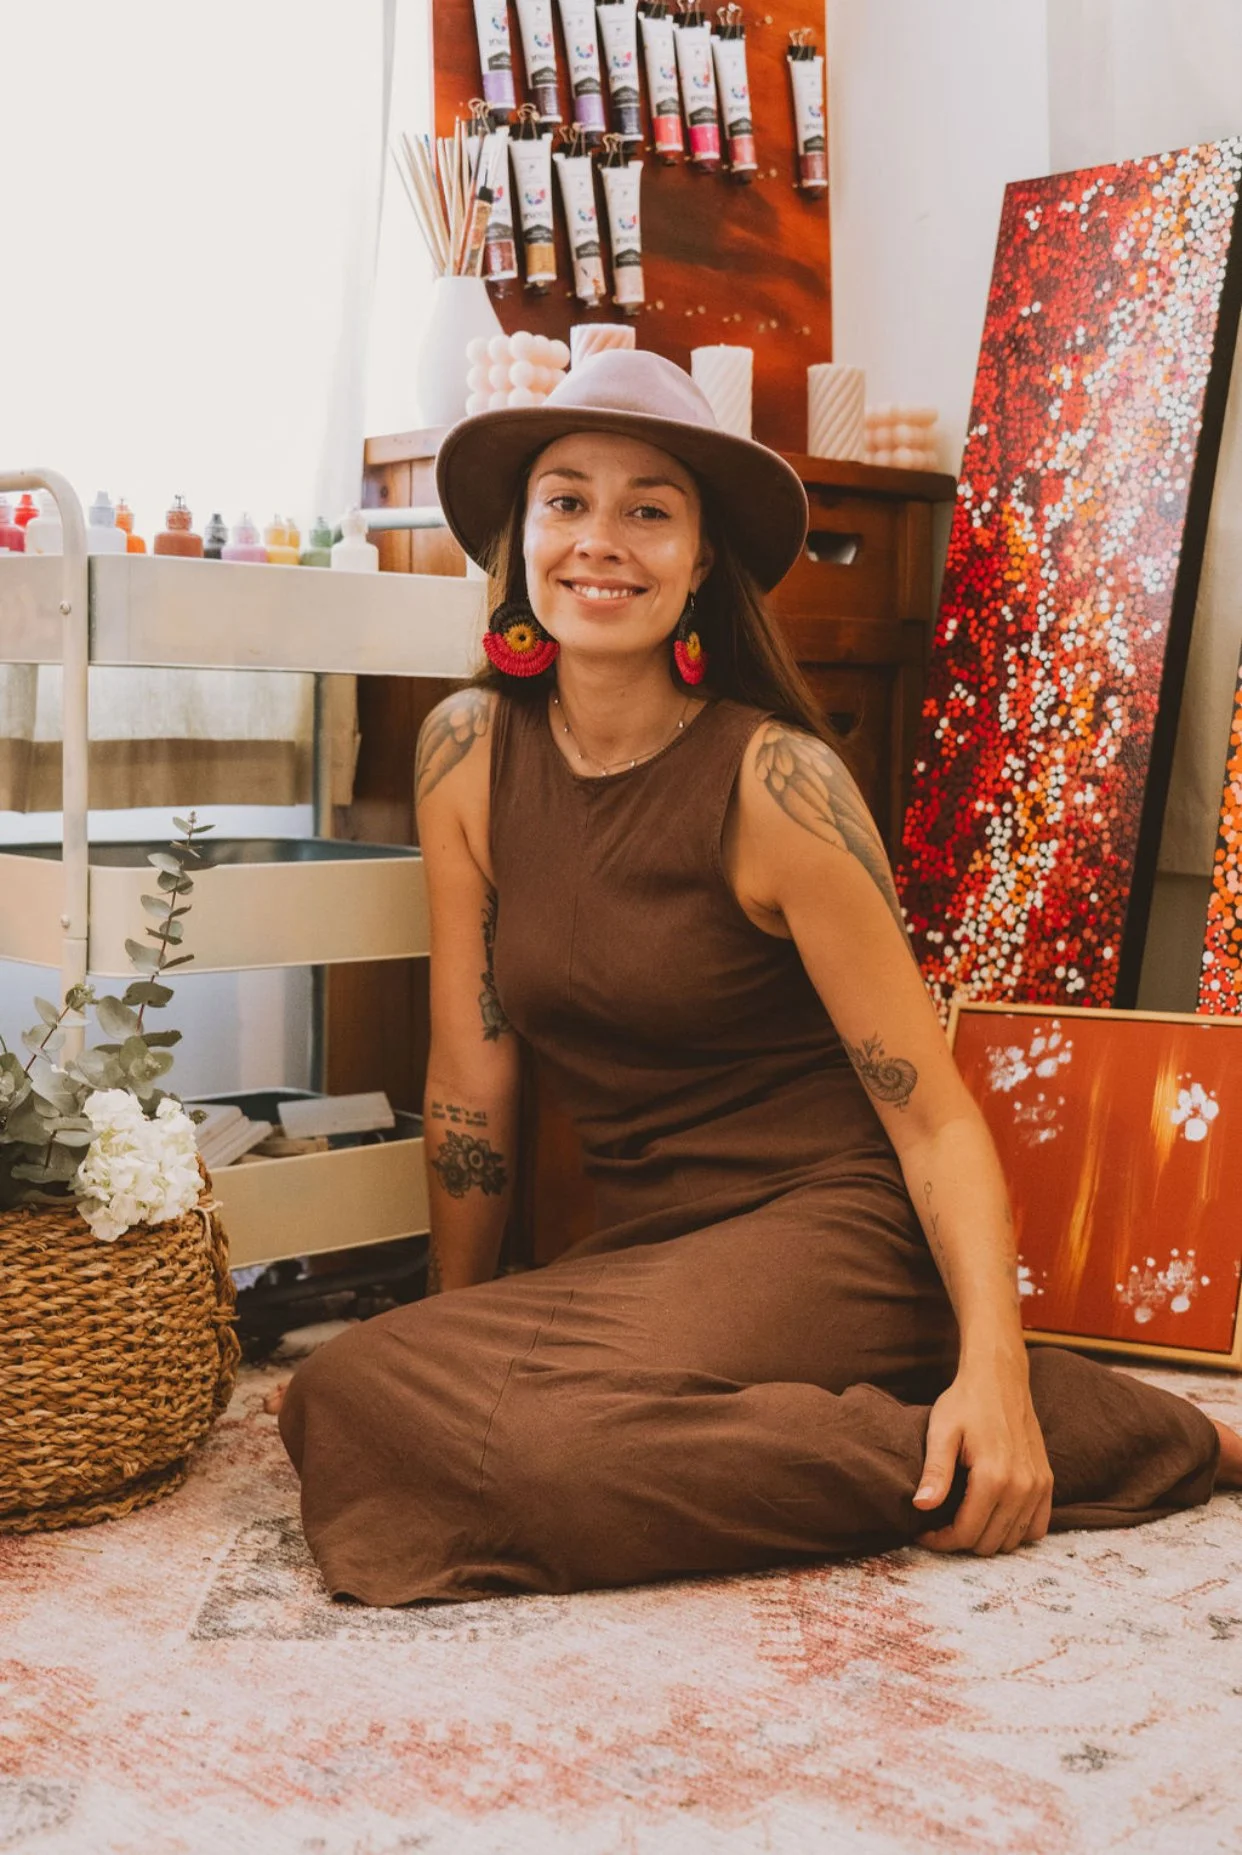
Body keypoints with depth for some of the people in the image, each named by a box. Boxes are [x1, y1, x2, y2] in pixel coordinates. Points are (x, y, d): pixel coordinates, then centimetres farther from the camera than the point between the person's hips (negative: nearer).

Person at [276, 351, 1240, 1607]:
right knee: (344, 1399, -17)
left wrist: (996, 1370, -24)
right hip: (634, 1243, 6)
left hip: (824, 1229, -6)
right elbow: (472, 1077, 6)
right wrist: (454, 1325, 9)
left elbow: (933, 1114, -11)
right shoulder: (468, 753, 1)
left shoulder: (773, 784, -13)